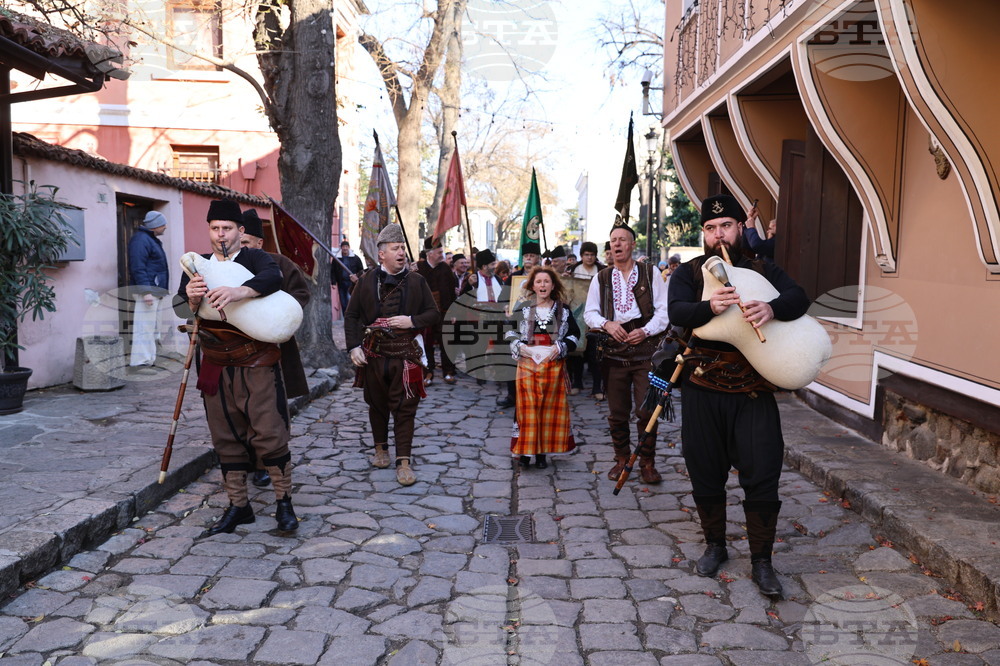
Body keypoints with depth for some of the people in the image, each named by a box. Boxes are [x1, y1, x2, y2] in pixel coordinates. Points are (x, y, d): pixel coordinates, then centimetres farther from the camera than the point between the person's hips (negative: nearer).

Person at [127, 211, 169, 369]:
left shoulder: (152, 239, 19)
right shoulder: (140, 239, -14)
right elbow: (138, 268, -22)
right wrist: (146, 291, -26)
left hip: (154, 291, 11)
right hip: (147, 291, -11)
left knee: (152, 327, 15)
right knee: (145, 326, -9)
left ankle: (149, 359, 23)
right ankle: (140, 363, -7)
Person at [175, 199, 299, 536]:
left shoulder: (254, 258, 0)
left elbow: (273, 277, -24)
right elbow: (179, 309, -2)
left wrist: (237, 292, -41)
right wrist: (191, 299, -26)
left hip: (257, 364, -4)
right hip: (216, 366, 4)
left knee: (269, 433, -5)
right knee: (226, 438, 10)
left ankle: (284, 502, 7)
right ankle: (238, 506, 21)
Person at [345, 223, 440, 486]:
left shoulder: (416, 281, 3)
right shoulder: (367, 281, 3)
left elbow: (434, 314, 6)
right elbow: (351, 315, 6)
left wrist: (412, 321, -12)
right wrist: (353, 346, -4)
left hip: (406, 355, -1)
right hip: (373, 354, 1)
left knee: (405, 407, -1)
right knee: (377, 403, 14)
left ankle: (404, 461, 3)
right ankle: (381, 448, 34)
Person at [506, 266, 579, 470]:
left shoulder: (563, 310, 6)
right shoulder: (523, 309, 5)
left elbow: (575, 334, 9)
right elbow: (509, 332, 10)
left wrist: (560, 347, -6)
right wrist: (519, 346, -7)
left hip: (553, 364, 1)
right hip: (527, 363, 0)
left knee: (550, 407, 2)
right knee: (527, 406, -4)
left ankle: (543, 452, 11)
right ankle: (525, 450, 4)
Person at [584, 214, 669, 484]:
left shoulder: (650, 273, 4)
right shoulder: (601, 278, 10)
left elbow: (664, 310, 1)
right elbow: (589, 313, 10)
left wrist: (646, 331, -13)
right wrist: (606, 324, -9)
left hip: (645, 349, -2)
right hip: (614, 352, 2)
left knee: (647, 411, -3)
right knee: (617, 412, 8)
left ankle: (647, 463, 11)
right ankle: (622, 459, 24)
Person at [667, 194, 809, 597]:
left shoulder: (763, 271, 7)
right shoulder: (689, 273, 4)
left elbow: (799, 298, -10)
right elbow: (677, 312, -14)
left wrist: (771, 309, -33)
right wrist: (710, 307, -36)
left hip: (753, 389, 0)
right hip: (703, 388, 0)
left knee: (762, 475, -1)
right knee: (706, 473, 11)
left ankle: (761, 562, 13)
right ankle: (715, 545, 32)